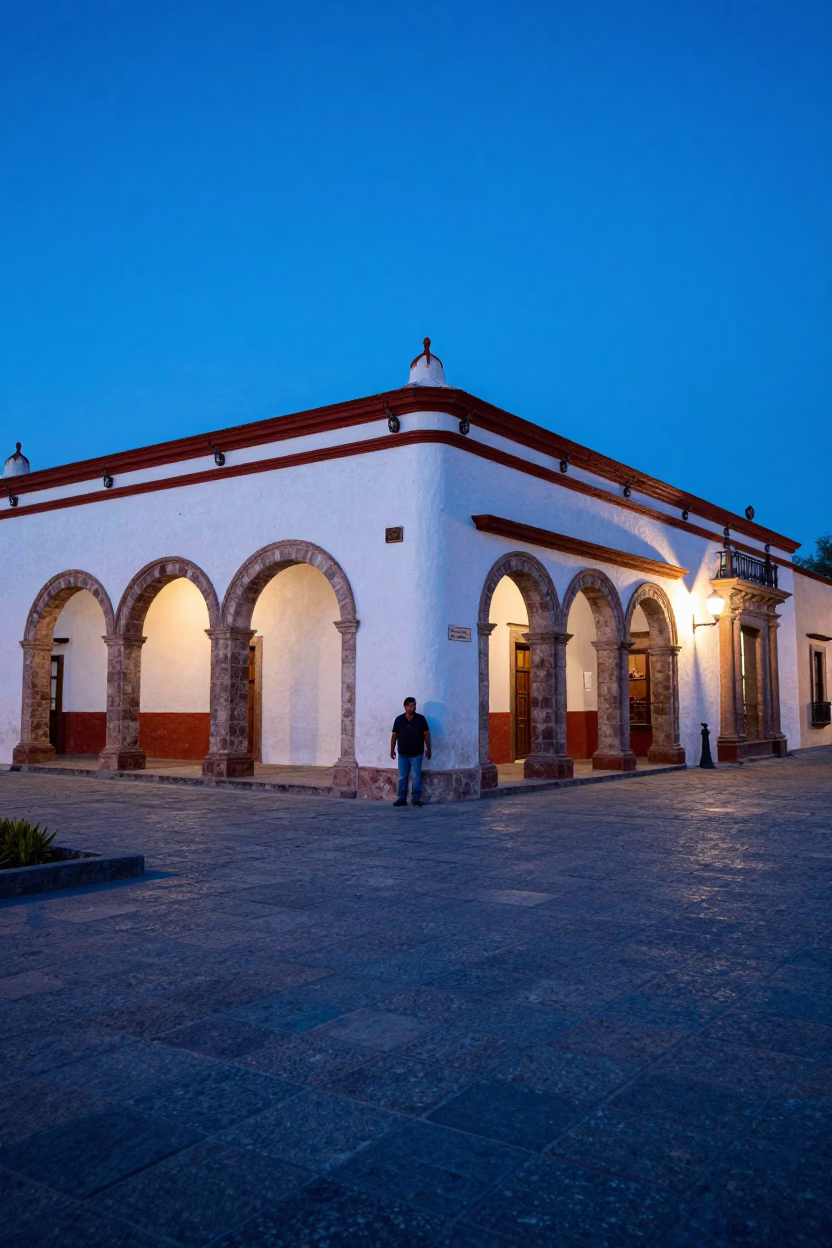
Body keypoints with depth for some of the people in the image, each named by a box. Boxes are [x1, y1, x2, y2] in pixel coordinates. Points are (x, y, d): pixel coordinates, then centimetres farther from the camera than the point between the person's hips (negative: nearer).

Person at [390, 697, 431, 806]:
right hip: (403, 754, 2)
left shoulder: (420, 719, -1)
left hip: (416, 754, -2)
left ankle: (416, 799, 6)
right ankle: (401, 798, 12)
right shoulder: (399, 719, 2)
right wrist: (392, 750, 3)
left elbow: (426, 734, 2)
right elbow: (394, 735, 6)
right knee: (402, 777, 6)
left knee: (416, 777, -1)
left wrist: (428, 749, 0)